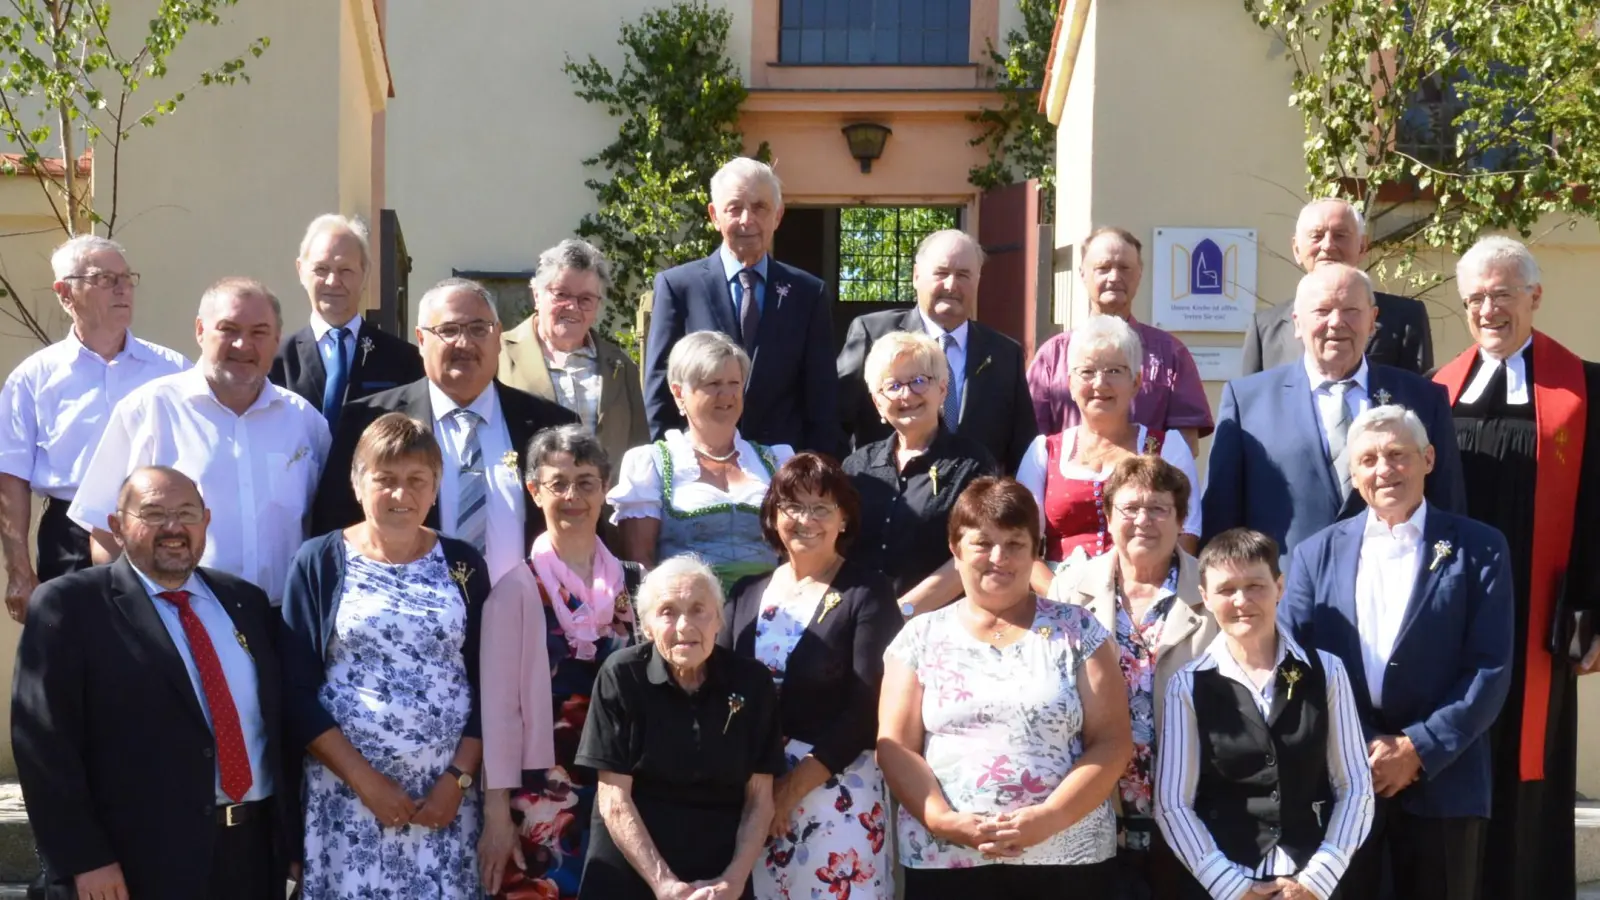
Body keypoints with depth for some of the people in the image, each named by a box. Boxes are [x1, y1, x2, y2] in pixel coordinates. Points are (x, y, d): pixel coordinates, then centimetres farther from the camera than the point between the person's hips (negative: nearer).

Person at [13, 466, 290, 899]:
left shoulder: (245, 600, 11)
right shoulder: (69, 604, -4)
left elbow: (277, 720, 12)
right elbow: (44, 741, -9)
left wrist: (292, 832, 7)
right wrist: (84, 860, -15)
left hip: (257, 848, 5)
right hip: (140, 860, -5)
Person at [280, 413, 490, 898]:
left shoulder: (463, 564, 5)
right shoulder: (319, 561, 0)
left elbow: (488, 685, 5)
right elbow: (297, 693, -3)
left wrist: (458, 779, -5)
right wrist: (365, 780, -9)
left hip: (445, 790, 1)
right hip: (346, 790, -1)